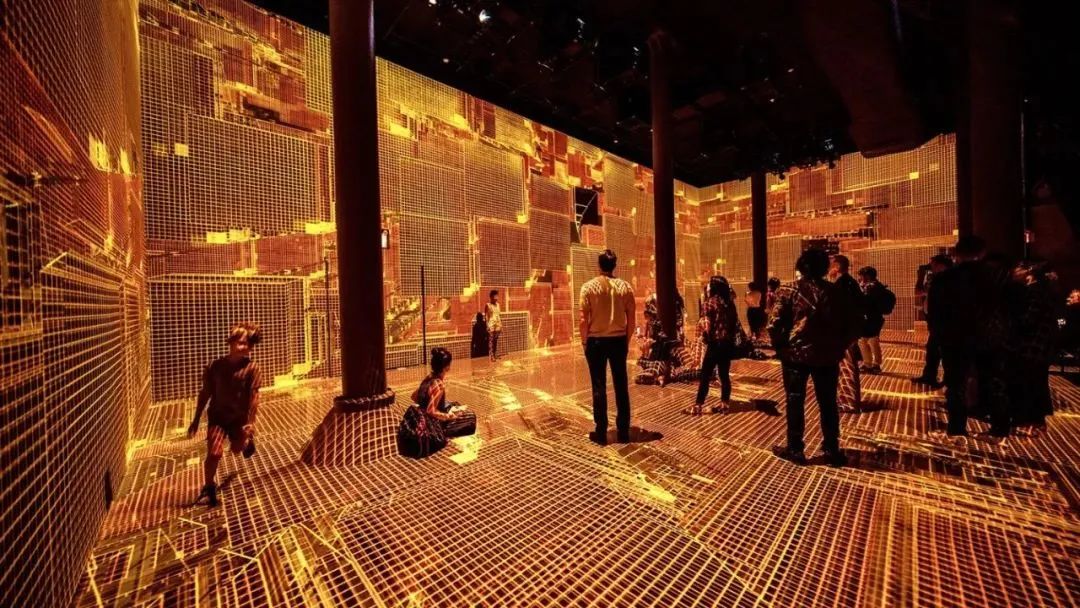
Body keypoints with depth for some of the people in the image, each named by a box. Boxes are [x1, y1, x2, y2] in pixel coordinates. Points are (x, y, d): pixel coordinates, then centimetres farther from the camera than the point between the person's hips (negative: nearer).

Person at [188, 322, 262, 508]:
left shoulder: (252, 368, -17)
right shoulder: (216, 366, -11)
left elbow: (254, 396, -16)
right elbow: (205, 393, 0)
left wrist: (250, 423, -18)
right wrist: (196, 420, 5)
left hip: (239, 417, 0)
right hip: (218, 415, 0)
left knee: (237, 449, 15)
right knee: (214, 453, -9)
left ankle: (248, 440, 53)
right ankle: (209, 487, 17)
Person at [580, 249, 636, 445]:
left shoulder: (589, 286, -7)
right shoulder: (625, 286, 0)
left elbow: (583, 320, -10)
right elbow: (631, 319, 2)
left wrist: (584, 341, 3)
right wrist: (627, 340, 15)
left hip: (596, 340, -2)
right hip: (618, 340, 2)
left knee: (599, 387, 6)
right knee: (621, 386, 11)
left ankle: (601, 432, 14)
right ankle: (623, 431, 20)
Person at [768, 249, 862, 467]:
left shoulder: (789, 290, -8)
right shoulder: (837, 291, 3)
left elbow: (774, 325, -14)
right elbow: (853, 326, 5)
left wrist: (781, 348, 0)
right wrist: (838, 347, 15)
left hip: (795, 354, -3)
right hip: (827, 356, 3)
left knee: (795, 403, 8)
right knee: (828, 404, 16)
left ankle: (794, 449, 17)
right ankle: (832, 450, 26)